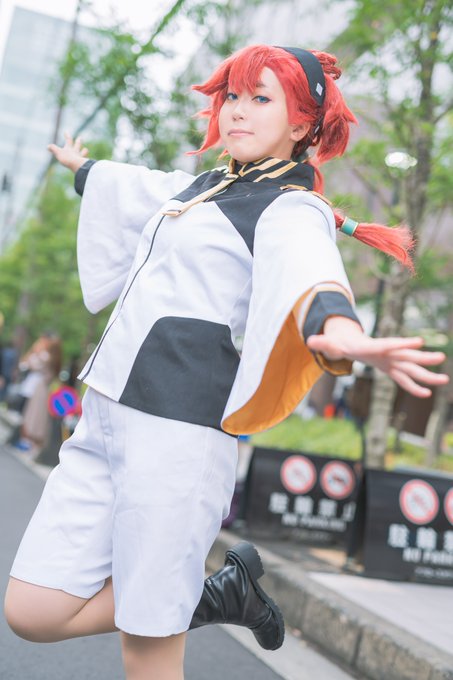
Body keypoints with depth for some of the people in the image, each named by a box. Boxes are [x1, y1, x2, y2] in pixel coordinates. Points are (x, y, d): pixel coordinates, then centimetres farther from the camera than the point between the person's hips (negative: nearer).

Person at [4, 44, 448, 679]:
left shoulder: (292, 210, -4)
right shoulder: (200, 186, 20)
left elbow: (308, 274, -27)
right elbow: (134, 186, 42)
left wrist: (339, 332, -50)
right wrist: (81, 164, 61)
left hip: (178, 428, -8)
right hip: (104, 415, 8)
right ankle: (224, 594, 18)